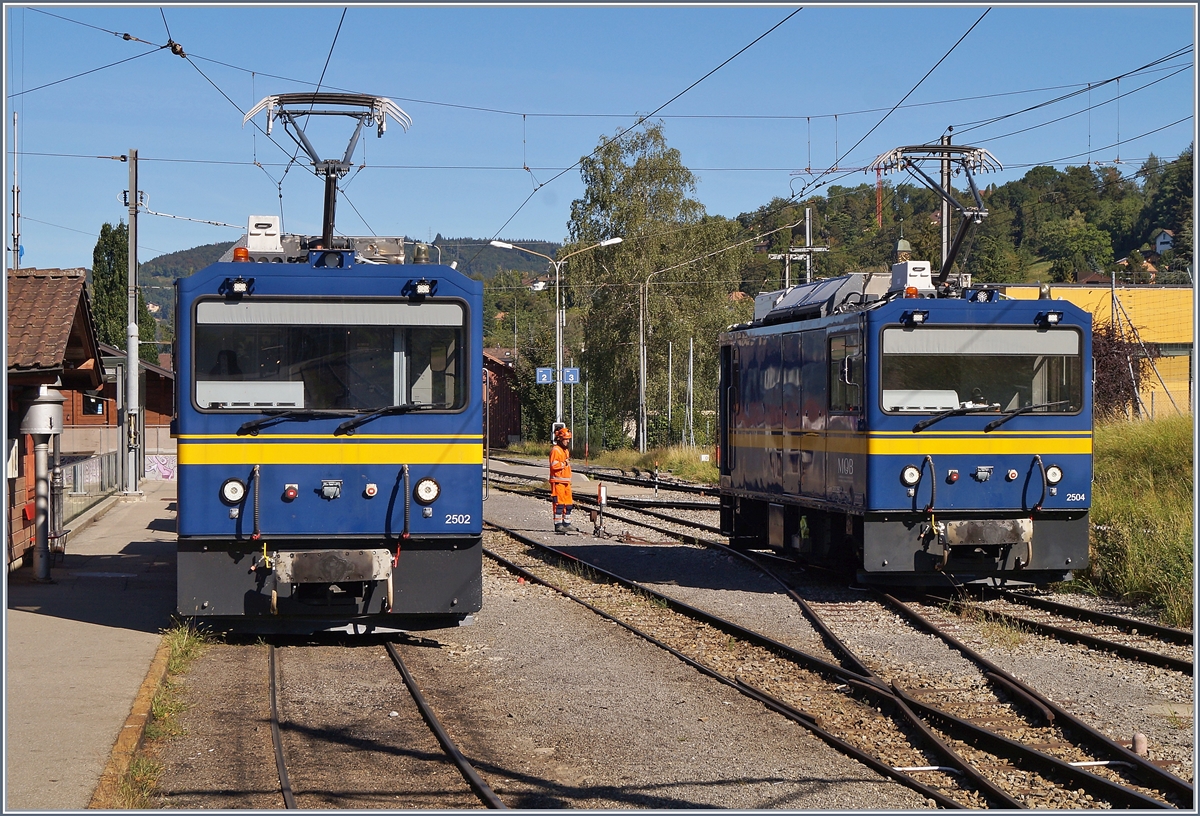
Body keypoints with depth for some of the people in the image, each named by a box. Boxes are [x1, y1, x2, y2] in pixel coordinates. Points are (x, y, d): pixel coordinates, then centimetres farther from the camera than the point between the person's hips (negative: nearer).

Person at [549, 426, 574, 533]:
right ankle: (558, 525, -8)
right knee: (559, 503, -9)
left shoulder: (566, 450, 20)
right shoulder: (555, 450, -10)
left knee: (568, 503, 11)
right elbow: (554, 465, -22)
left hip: (566, 481, 9)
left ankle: (567, 524, 18)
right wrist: (564, 463, -15)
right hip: (558, 481, -9)